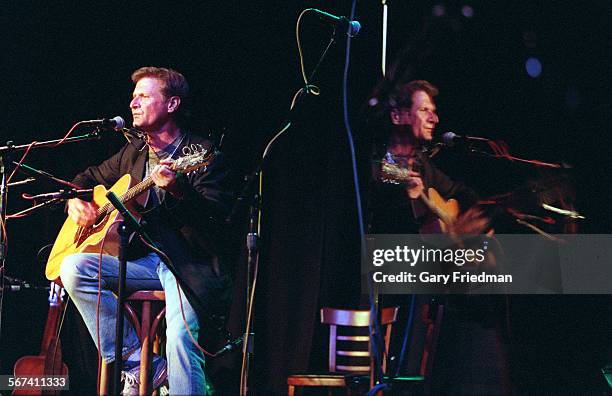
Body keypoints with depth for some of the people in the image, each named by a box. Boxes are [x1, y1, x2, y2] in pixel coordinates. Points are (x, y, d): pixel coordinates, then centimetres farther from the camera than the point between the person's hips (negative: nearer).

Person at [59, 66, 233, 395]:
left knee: (180, 341, -30)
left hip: (191, 265, -7)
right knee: (74, 267, -16)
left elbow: (215, 217, -17)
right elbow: (89, 178, 33)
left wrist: (177, 187, -33)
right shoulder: (133, 153, 17)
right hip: (144, 261, 7)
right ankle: (137, 364, -14)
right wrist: (76, 201, 10)